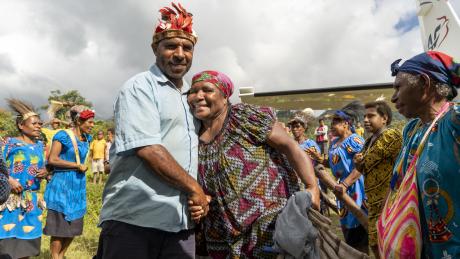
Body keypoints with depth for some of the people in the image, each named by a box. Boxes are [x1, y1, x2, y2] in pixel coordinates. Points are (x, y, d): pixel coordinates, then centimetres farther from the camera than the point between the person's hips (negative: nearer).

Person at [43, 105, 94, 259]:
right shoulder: (63, 135, -11)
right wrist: (78, 166, -15)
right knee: (59, 224, -2)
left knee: (74, 224, 12)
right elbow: (52, 160, -18)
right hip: (62, 184, -7)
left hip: (78, 185, 7)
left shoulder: (87, 138, 9)